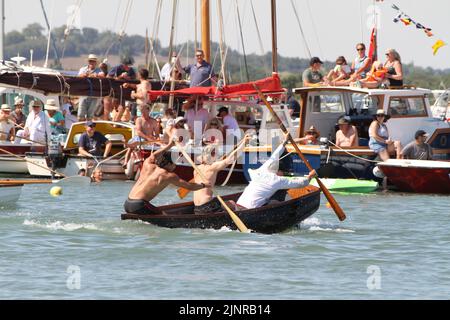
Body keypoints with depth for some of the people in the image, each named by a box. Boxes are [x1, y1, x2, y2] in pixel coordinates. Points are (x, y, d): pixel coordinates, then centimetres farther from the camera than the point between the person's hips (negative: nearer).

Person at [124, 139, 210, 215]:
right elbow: (190, 187, 8)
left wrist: (170, 145, 46)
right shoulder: (169, 176, 1)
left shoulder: (148, 164, 14)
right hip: (139, 205, -7)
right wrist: (203, 185, 26)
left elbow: (153, 156, 40)